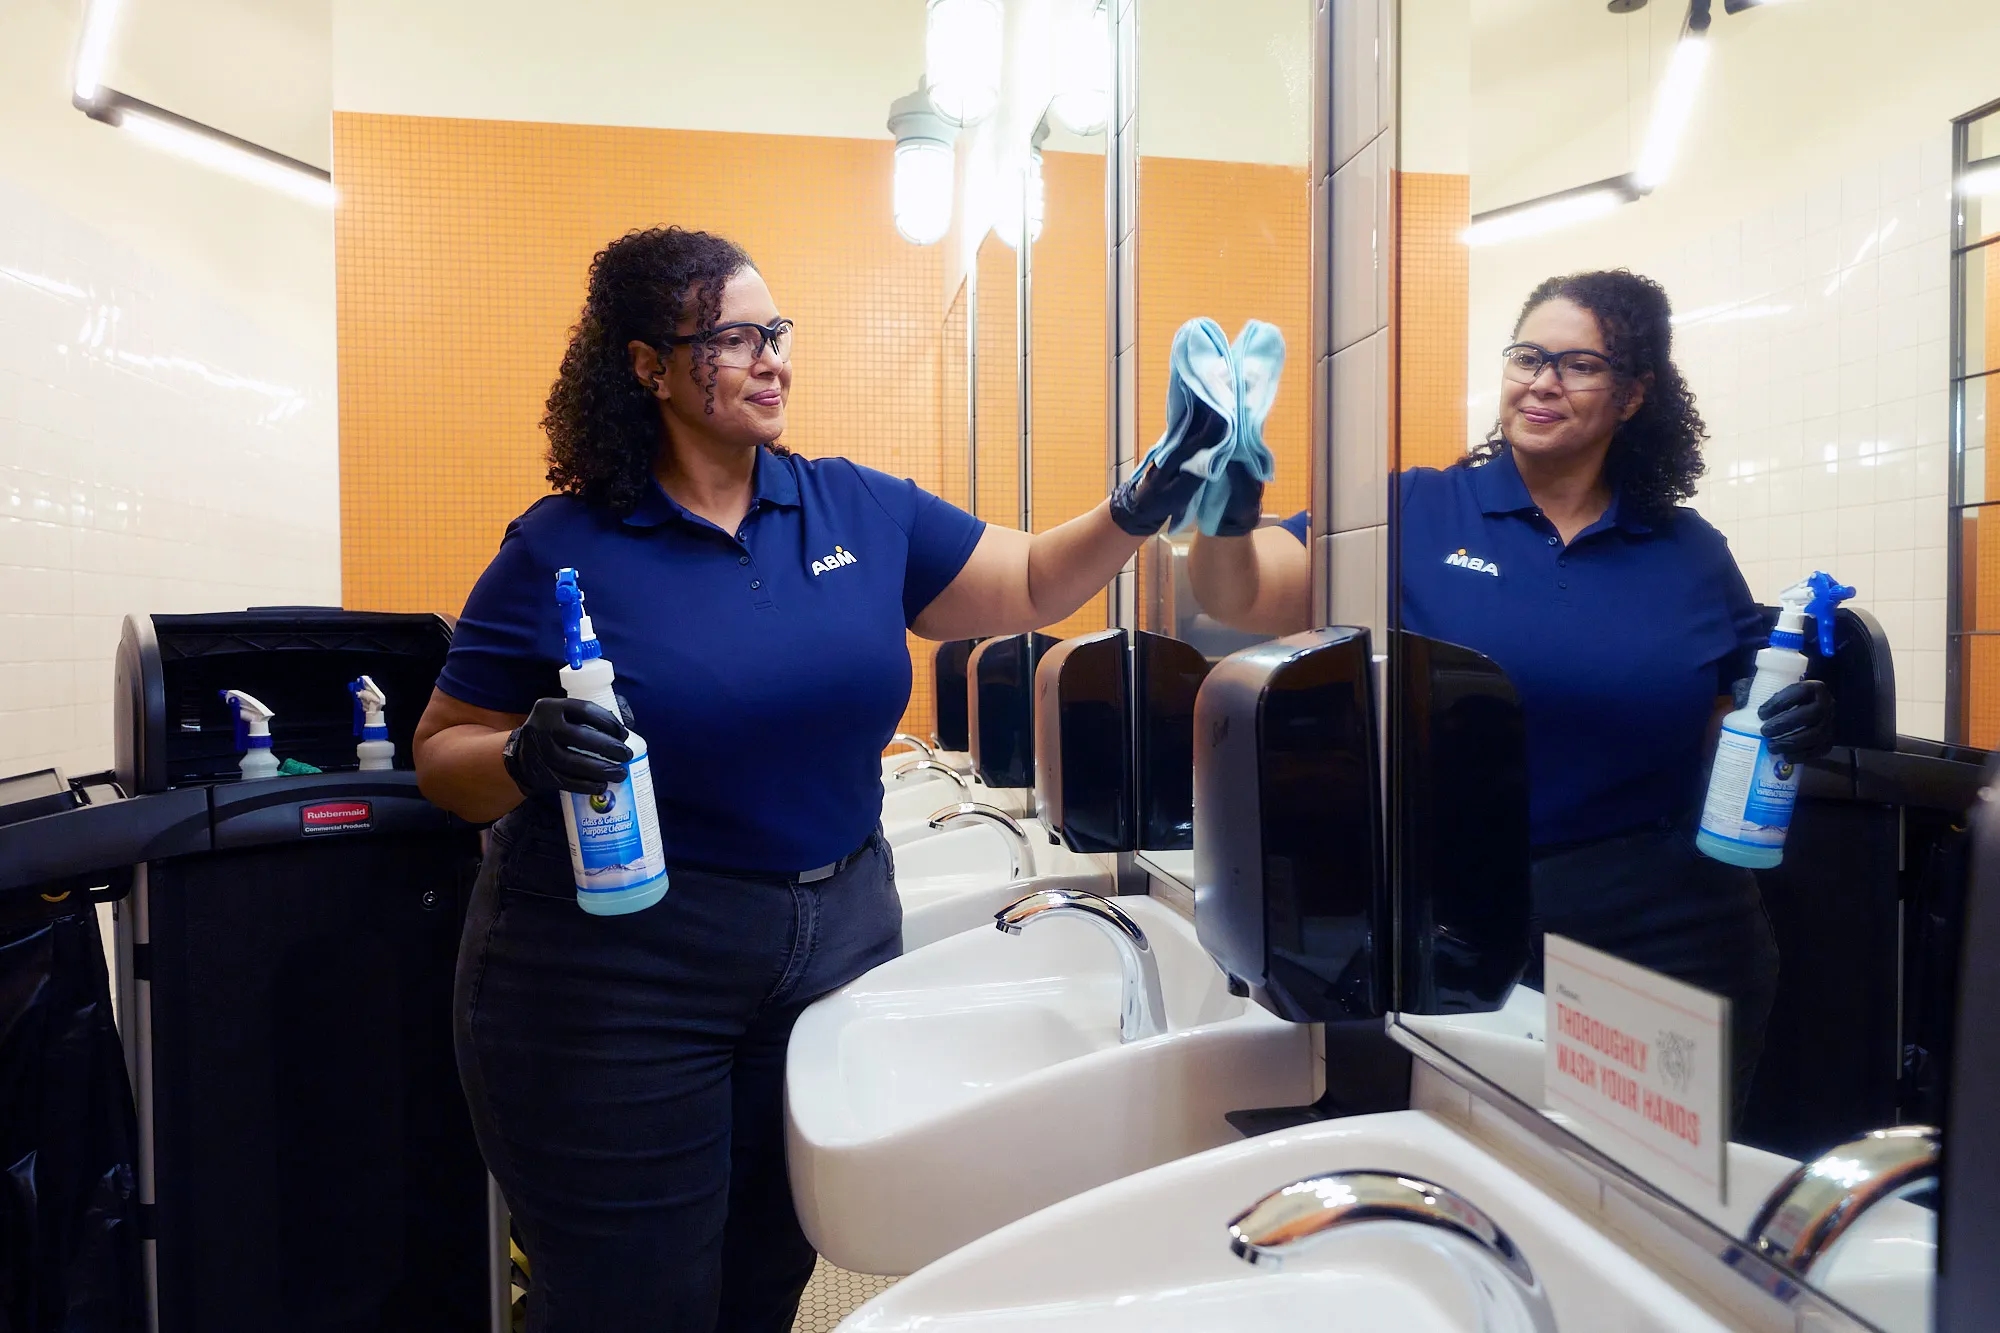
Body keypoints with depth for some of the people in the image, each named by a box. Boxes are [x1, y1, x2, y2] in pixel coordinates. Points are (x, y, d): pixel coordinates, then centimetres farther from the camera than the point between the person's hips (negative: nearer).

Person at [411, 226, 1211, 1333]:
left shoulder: (857, 508, 3)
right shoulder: (562, 547, -7)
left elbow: (1031, 586, 7)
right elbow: (442, 756, -3)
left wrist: (1139, 509, -8)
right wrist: (527, 756, -24)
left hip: (838, 945, 4)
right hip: (619, 975, -3)